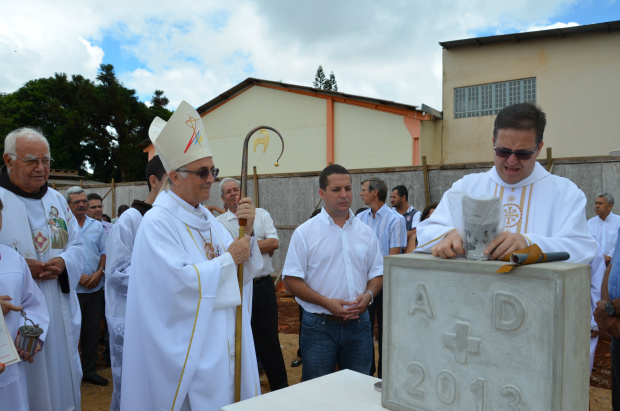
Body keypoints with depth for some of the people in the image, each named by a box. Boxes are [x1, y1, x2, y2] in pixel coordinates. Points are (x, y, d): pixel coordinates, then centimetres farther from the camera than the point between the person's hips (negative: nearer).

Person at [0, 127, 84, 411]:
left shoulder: (56, 200, 10)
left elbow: (76, 244, 11)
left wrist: (63, 263, -9)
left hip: (61, 311, 5)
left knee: (62, 374, 15)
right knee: (28, 383, 5)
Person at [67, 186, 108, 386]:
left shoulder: (97, 226, 10)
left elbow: (104, 252, 10)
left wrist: (99, 273, -6)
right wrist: (79, 276, -15)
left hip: (95, 287, 4)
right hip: (72, 288, -4)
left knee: (92, 330, 10)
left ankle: (90, 370, 22)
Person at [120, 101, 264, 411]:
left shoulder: (207, 218, 9)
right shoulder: (158, 222, -14)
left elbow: (246, 272, 8)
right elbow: (179, 281, -25)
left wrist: (248, 233, -9)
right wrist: (228, 259, -14)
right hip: (187, 348, -7)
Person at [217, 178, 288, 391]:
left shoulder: (261, 214, 7)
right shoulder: (220, 222, 1)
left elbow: (274, 243, -6)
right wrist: (263, 248, -9)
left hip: (264, 284, 1)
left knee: (269, 337, 9)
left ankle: (280, 385, 21)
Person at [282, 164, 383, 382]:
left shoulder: (366, 232, 8)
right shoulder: (305, 232, -3)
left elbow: (377, 273, 13)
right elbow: (291, 280, -6)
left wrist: (368, 295, -8)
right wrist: (326, 302, -17)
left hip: (358, 325, 3)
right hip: (319, 326, -3)